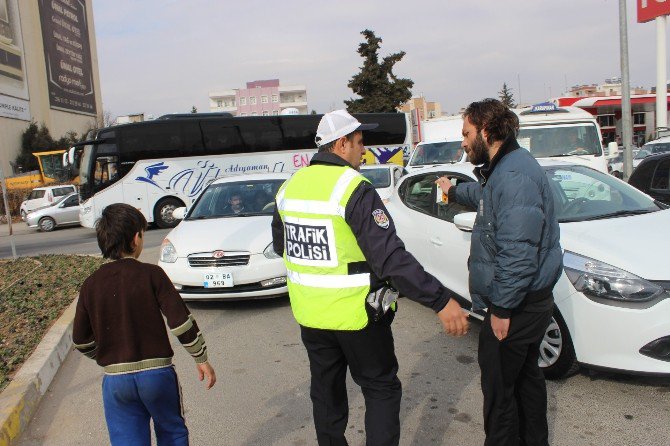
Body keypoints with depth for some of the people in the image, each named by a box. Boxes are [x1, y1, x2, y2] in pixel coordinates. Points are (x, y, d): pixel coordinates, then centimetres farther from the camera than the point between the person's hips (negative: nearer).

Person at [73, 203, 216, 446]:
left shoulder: (90, 285, 0)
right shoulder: (151, 274, -11)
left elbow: (81, 340, 6)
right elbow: (180, 320, -14)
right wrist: (201, 359, -2)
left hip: (115, 380, 3)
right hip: (157, 373, -2)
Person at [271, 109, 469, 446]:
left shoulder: (289, 187, 2)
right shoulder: (354, 189, -20)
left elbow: (280, 245, 15)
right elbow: (391, 257, -27)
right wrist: (441, 301, -26)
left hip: (308, 314, 6)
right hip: (355, 315, -6)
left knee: (326, 390, 22)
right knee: (381, 389, 12)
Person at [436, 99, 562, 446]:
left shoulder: (514, 176, -24)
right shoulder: (505, 168, 10)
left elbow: (518, 252, -30)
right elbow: (484, 195, 36)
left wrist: (502, 308, -25)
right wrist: (454, 191, 52)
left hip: (515, 307, -11)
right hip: (531, 301, 11)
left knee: (498, 387, 2)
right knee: (525, 375, 24)